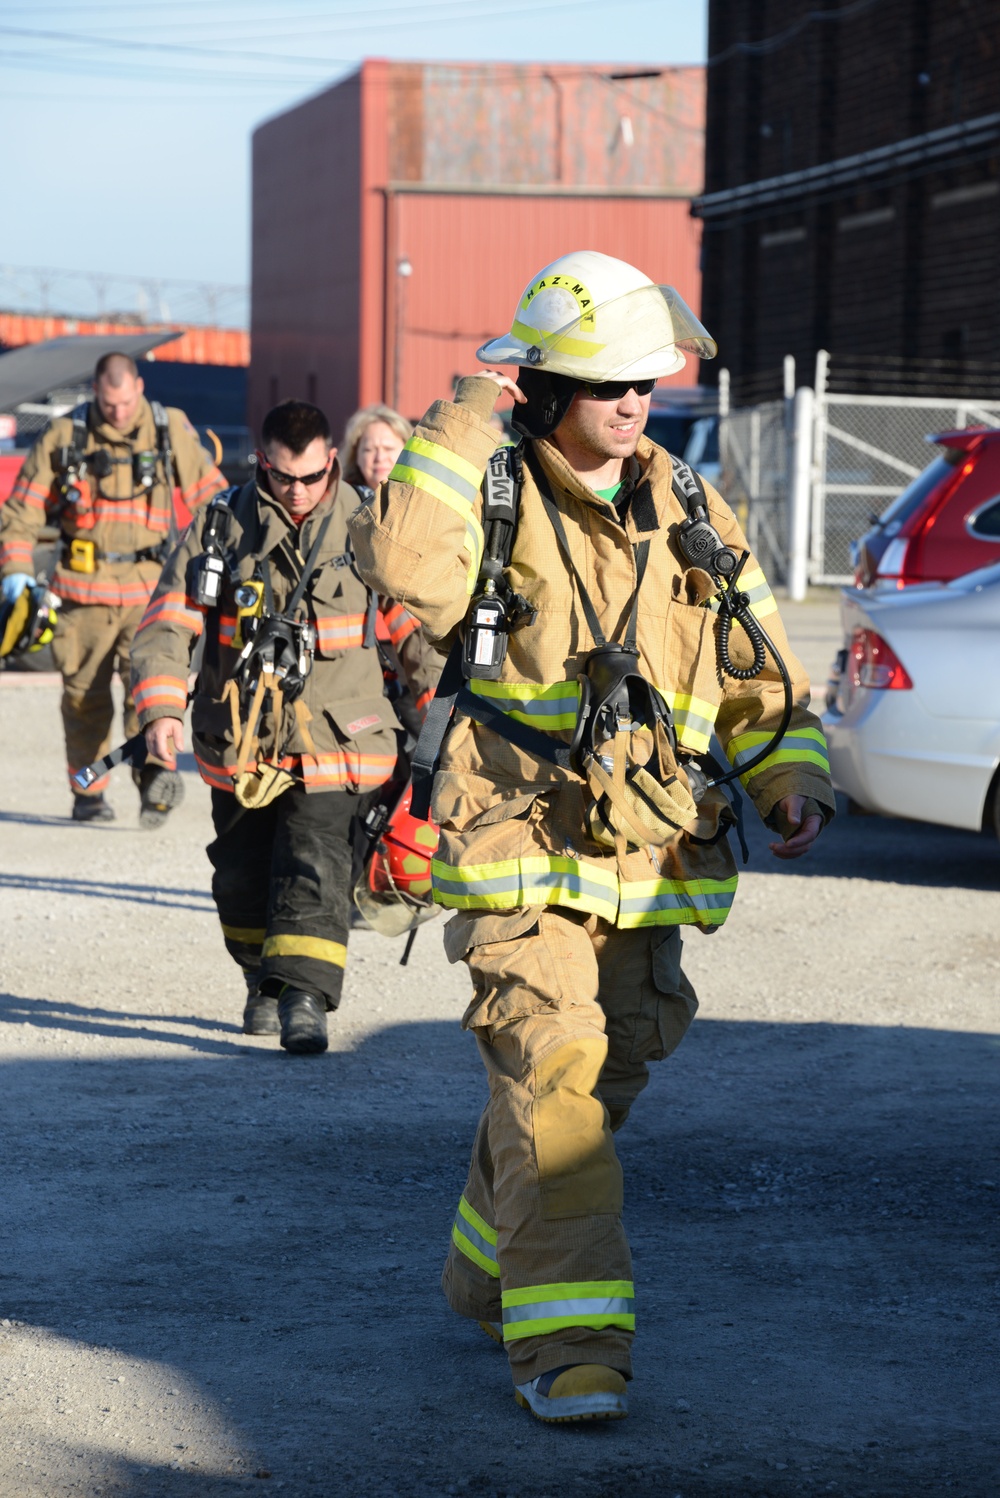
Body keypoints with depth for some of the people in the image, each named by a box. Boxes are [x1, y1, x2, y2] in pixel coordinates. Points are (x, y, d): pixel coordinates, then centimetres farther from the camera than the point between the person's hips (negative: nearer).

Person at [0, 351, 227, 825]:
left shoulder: (171, 431, 5)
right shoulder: (64, 435, 4)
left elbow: (212, 496, 11)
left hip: (148, 588, -1)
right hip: (83, 588, 1)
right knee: (84, 694, 5)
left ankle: (154, 777, -30)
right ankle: (87, 792, 17)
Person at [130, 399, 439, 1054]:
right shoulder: (221, 525, 0)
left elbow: (413, 626, 10)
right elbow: (168, 619, -2)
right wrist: (161, 704, -15)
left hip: (332, 746, -2)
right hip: (239, 743, 2)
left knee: (313, 872, -15)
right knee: (241, 877, 13)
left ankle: (305, 999, -15)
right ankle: (265, 983, 34)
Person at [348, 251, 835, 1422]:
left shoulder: (691, 516, 10)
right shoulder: (492, 503, -5)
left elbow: (759, 672, 17)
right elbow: (399, 558, -28)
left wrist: (792, 780, 1)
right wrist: (465, 418, -21)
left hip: (647, 866, 5)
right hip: (519, 861, -5)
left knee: (594, 1089, 16)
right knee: (553, 1088, -16)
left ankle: (488, 1274, 37)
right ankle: (567, 1343, -14)